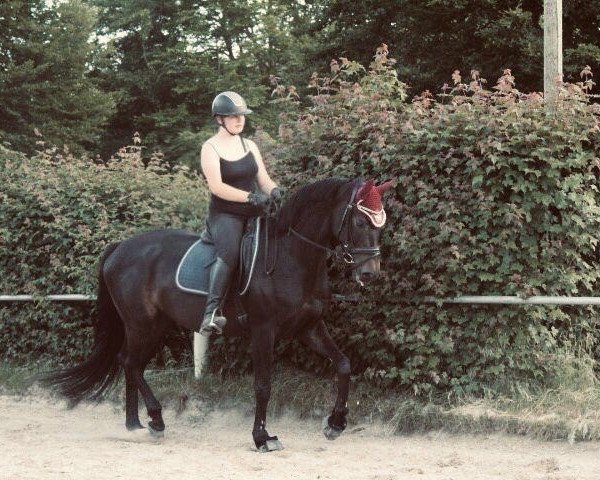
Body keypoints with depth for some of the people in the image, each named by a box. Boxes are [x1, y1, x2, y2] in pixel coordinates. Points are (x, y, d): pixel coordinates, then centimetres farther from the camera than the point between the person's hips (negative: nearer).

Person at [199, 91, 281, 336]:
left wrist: (274, 191, -12)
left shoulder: (249, 145, 15)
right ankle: (212, 312, -46)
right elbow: (216, 186, -16)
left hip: (253, 214, 7)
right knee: (230, 251, -35)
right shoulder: (211, 148, -3)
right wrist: (250, 197, -26)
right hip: (224, 215, -7)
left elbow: (264, 180, 12)